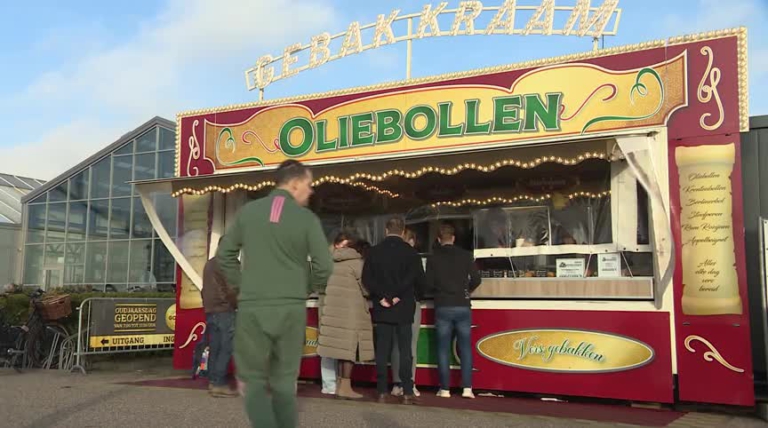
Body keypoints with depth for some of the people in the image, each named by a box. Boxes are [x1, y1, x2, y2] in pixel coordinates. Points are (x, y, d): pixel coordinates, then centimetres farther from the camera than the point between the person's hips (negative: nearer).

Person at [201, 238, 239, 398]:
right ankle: (219, 384, -11)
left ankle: (212, 382, 8)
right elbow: (231, 289, -14)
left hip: (210, 311, 9)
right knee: (226, 348, -8)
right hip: (224, 311, -9)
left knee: (214, 348, 9)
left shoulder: (209, 263, 18)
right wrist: (237, 305, 0)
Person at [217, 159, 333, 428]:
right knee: (284, 381, 14)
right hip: (291, 308, 0)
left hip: (251, 308, 1)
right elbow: (324, 266, -5)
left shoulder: (248, 211, 4)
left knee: (254, 380, 9)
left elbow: (224, 254, 9)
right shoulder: (307, 218, -3)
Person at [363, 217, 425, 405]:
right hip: (404, 309, -2)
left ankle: (382, 392, 6)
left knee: (382, 350, 5)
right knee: (405, 350, 3)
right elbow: (419, 280, -7)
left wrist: (383, 297, -4)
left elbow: (367, 279, -2)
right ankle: (407, 393, 1)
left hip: (382, 310, 2)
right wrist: (399, 296, 3)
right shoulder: (410, 252, -3)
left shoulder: (374, 252, 4)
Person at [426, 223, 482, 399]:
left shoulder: (433, 258, 0)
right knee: (465, 347, 7)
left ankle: (445, 389, 5)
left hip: (442, 307, 0)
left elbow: (429, 284, -2)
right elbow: (476, 279, -1)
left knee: (443, 348, 5)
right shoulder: (466, 255, 1)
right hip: (462, 306, 1)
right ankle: (467, 388, 3)